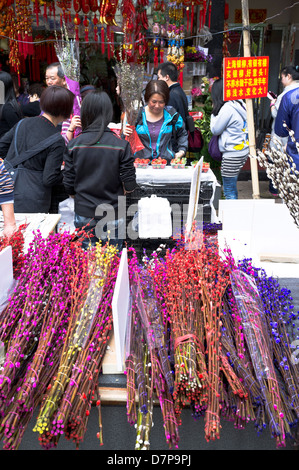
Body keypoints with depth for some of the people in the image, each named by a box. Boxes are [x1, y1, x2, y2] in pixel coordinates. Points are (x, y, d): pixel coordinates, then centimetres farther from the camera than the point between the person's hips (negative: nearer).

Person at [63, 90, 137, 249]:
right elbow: (130, 184, -9)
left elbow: (68, 185, -3)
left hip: (83, 215, 1)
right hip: (113, 215, -1)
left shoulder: (74, 145, -6)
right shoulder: (121, 145, -10)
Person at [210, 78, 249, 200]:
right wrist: (217, 110, 11)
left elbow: (215, 130, -8)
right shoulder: (239, 104, 9)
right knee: (232, 187, 20)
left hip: (232, 155, -9)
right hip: (243, 151, 9)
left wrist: (214, 112, 3)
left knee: (229, 191, -1)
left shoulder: (227, 108, -18)